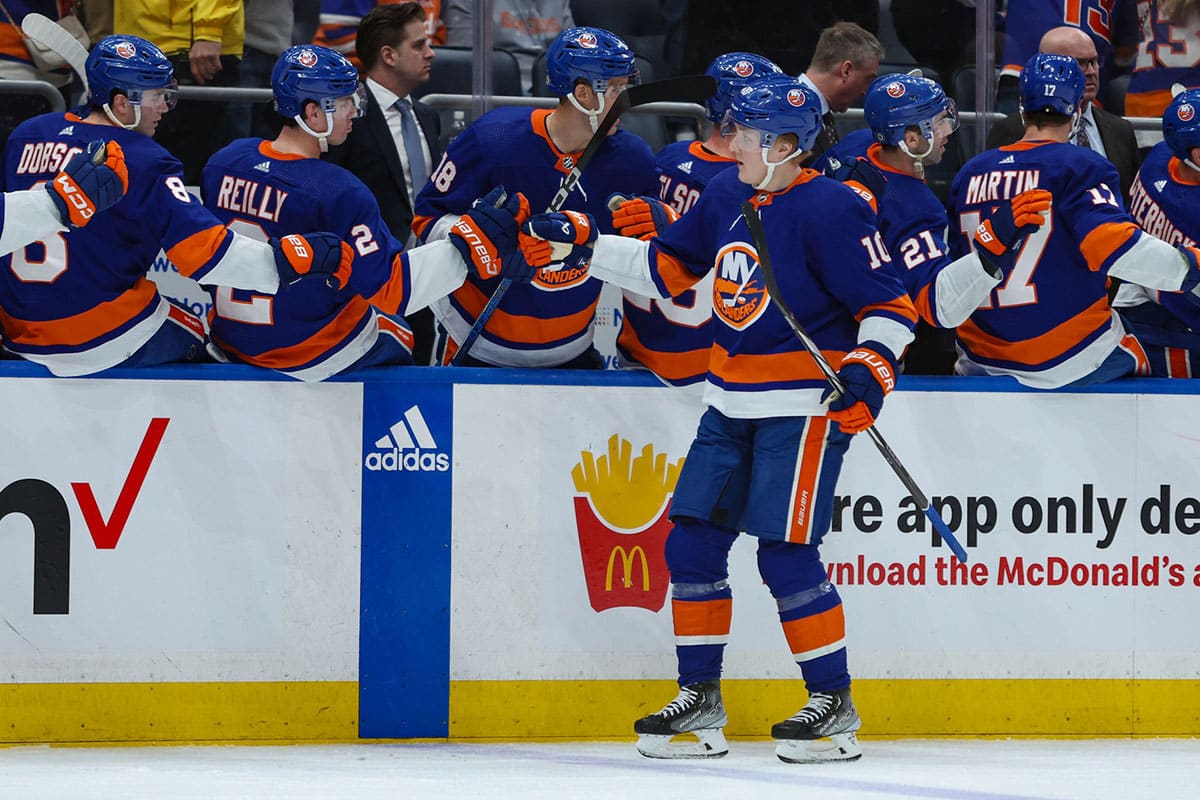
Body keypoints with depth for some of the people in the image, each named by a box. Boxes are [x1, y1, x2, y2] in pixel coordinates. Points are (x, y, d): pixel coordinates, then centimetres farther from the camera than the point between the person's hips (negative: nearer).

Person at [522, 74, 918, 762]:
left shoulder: (830, 209, -15)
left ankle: (834, 704, 1)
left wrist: (869, 370, -27)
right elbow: (668, 268, 19)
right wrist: (581, 244, 15)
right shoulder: (725, 196, 7)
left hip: (805, 405, -8)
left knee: (786, 551, -11)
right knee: (693, 541, 5)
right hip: (731, 406, 8)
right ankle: (700, 698, 16)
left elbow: (889, 304, -14)